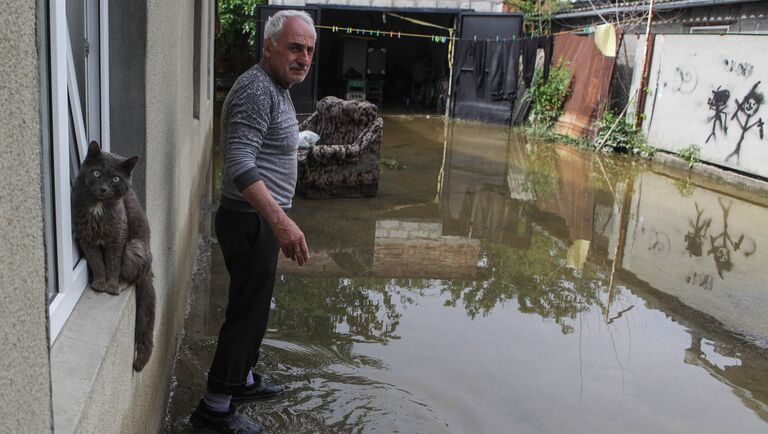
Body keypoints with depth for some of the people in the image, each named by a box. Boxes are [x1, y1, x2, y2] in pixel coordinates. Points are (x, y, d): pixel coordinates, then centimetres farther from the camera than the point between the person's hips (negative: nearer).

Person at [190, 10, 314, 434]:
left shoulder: (277, 88, 13)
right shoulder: (256, 90, -21)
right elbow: (239, 164, -32)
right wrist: (279, 220, -40)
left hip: (262, 219, 10)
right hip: (250, 221, -10)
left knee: (254, 304, 20)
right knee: (247, 310, -1)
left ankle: (241, 379, 38)